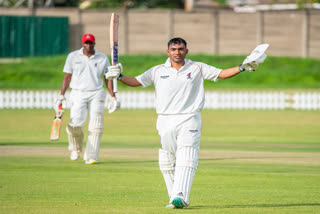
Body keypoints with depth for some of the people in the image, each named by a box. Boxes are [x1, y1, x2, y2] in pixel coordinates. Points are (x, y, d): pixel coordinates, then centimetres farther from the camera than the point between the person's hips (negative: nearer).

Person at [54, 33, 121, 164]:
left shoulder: (102, 58, 6)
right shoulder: (73, 57, 5)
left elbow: (107, 78, 9)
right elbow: (67, 77, 7)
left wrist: (113, 97, 2)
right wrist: (61, 96, 2)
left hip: (96, 94, 1)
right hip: (78, 94, -1)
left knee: (95, 126, -10)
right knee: (75, 124, -16)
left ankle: (91, 157, -6)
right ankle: (76, 149, 13)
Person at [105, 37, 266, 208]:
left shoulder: (197, 69, 6)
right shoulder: (158, 71, 9)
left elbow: (221, 74, 4)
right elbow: (136, 81, 9)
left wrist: (242, 67, -9)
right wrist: (119, 77, -7)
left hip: (189, 120, -2)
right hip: (165, 122, 2)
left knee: (186, 159, -15)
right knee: (167, 162, 3)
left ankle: (180, 196, -25)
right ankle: (174, 198, 12)